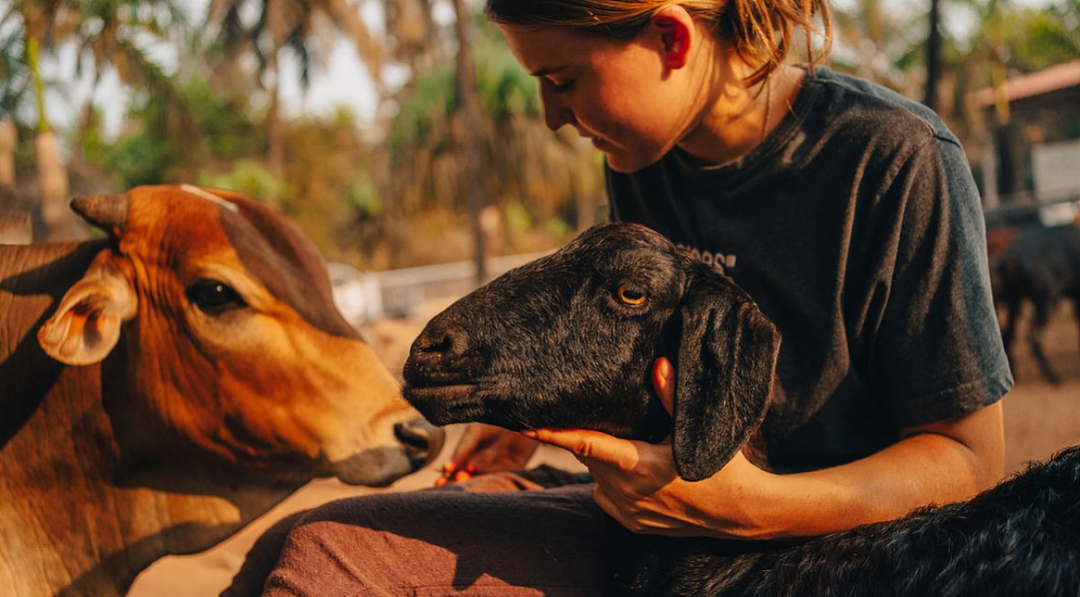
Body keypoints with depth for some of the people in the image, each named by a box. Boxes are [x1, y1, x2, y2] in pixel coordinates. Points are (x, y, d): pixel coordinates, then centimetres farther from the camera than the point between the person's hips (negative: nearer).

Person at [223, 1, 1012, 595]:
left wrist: (752, 505, -28)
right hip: (661, 509, 7)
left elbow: (971, 458, -14)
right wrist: (546, 418, 8)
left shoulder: (896, 160, -17)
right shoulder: (642, 160, 5)